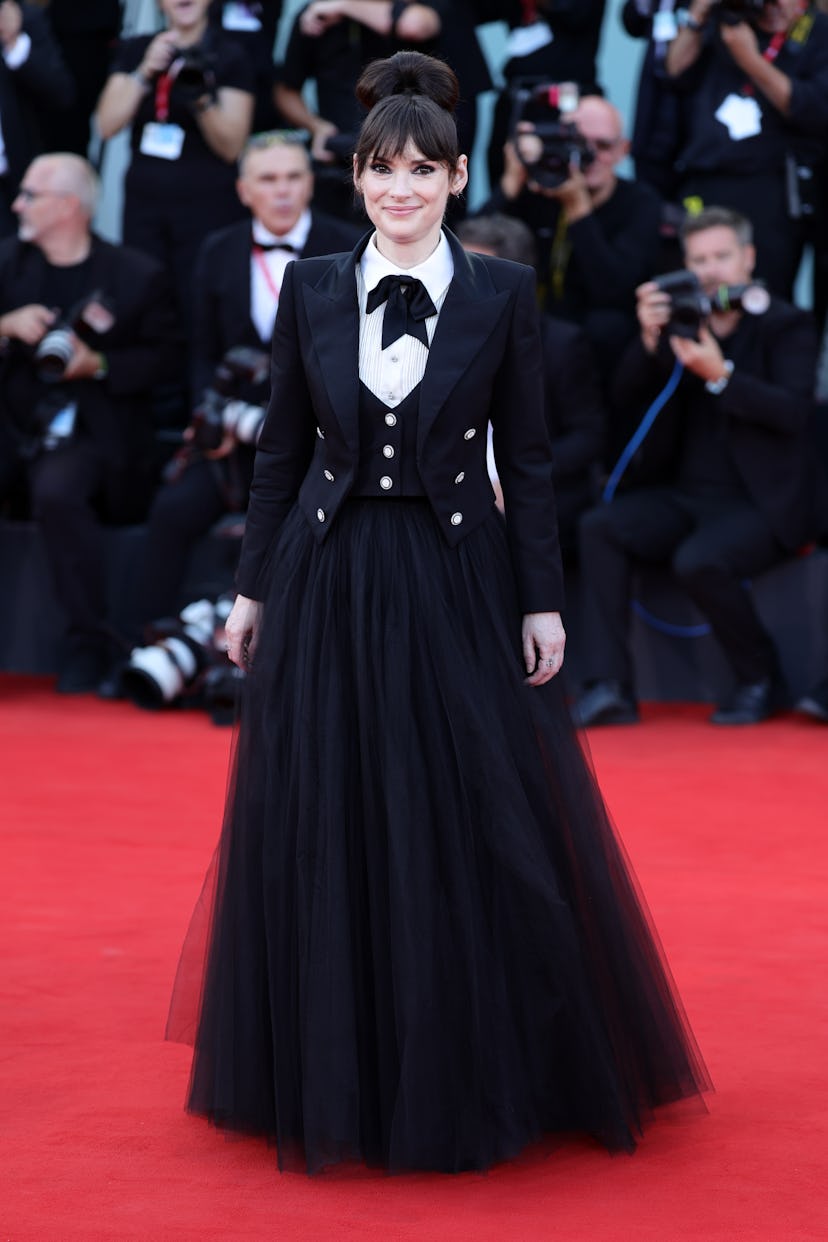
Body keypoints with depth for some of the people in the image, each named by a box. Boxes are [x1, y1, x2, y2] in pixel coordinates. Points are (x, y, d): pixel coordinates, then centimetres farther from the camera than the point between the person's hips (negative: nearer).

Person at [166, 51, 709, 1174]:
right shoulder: (310, 289, 4)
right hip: (328, 586, 2)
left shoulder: (502, 294, -1)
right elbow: (281, 450, 8)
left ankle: (477, 1073, 18)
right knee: (326, 836, 5)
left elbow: (526, 459, 1)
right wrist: (253, 589, 6)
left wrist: (542, 601, -3)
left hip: (456, 586, -1)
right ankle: (343, 1075, 21)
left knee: (477, 831, 1)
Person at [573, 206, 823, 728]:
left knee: (698, 560, -33)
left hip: (762, 502, -5)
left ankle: (762, 680, -7)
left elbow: (793, 410, -15)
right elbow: (628, 397, 6)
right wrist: (650, 339, -12)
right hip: (686, 495, 6)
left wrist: (719, 375, -26)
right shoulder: (680, 322, 13)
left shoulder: (788, 326, 0)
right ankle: (610, 688, -22)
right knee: (599, 526, -18)